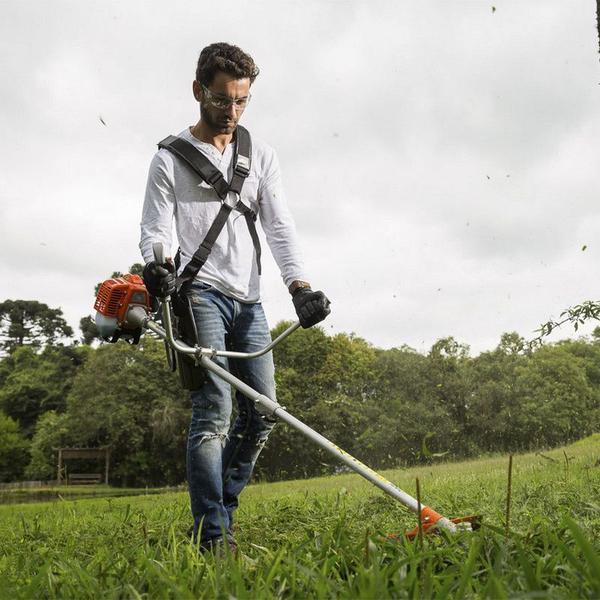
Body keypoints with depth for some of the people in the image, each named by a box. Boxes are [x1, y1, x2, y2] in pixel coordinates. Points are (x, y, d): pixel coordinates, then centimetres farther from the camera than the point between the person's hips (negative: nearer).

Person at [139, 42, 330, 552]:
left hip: (248, 299, 5)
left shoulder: (261, 155, 14)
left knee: (263, 414, 2)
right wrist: (155, 267, -27)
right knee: (214, 409, -17)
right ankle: (212, 534, -13)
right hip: (200, 293, -5)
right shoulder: (170, 158, 4)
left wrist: (299, 285, -11)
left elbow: (280, 225, 5)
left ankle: (223, 509, 17)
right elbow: (154, 229, -3)